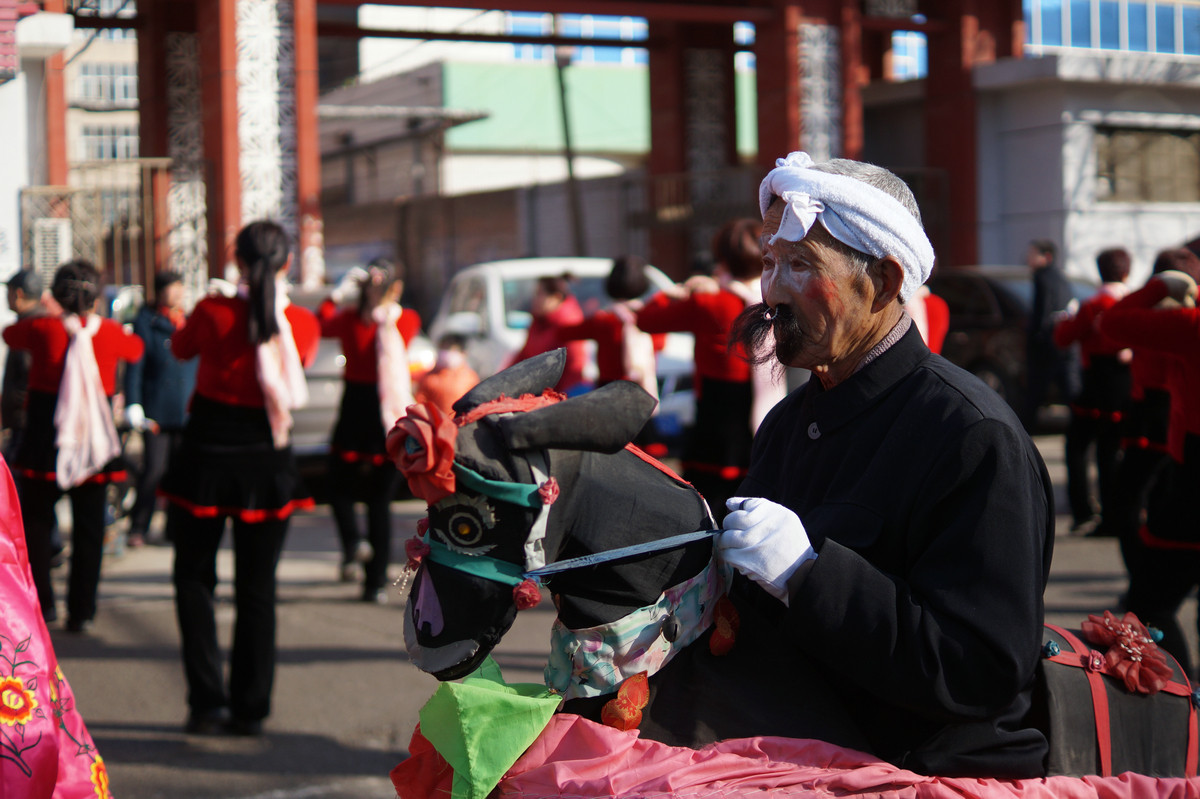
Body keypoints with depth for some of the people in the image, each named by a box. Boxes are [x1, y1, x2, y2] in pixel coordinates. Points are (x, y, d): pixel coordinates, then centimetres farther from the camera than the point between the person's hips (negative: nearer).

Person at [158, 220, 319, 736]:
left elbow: (179, 348, 6)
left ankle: (207, 702, 7)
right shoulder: (303, 325, -7)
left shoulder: (213, 312, -14)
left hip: (208, 455, -2)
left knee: (194, 577, 13)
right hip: (266, 461, 2)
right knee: (257, 588, 11)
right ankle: (250, 708, 14)